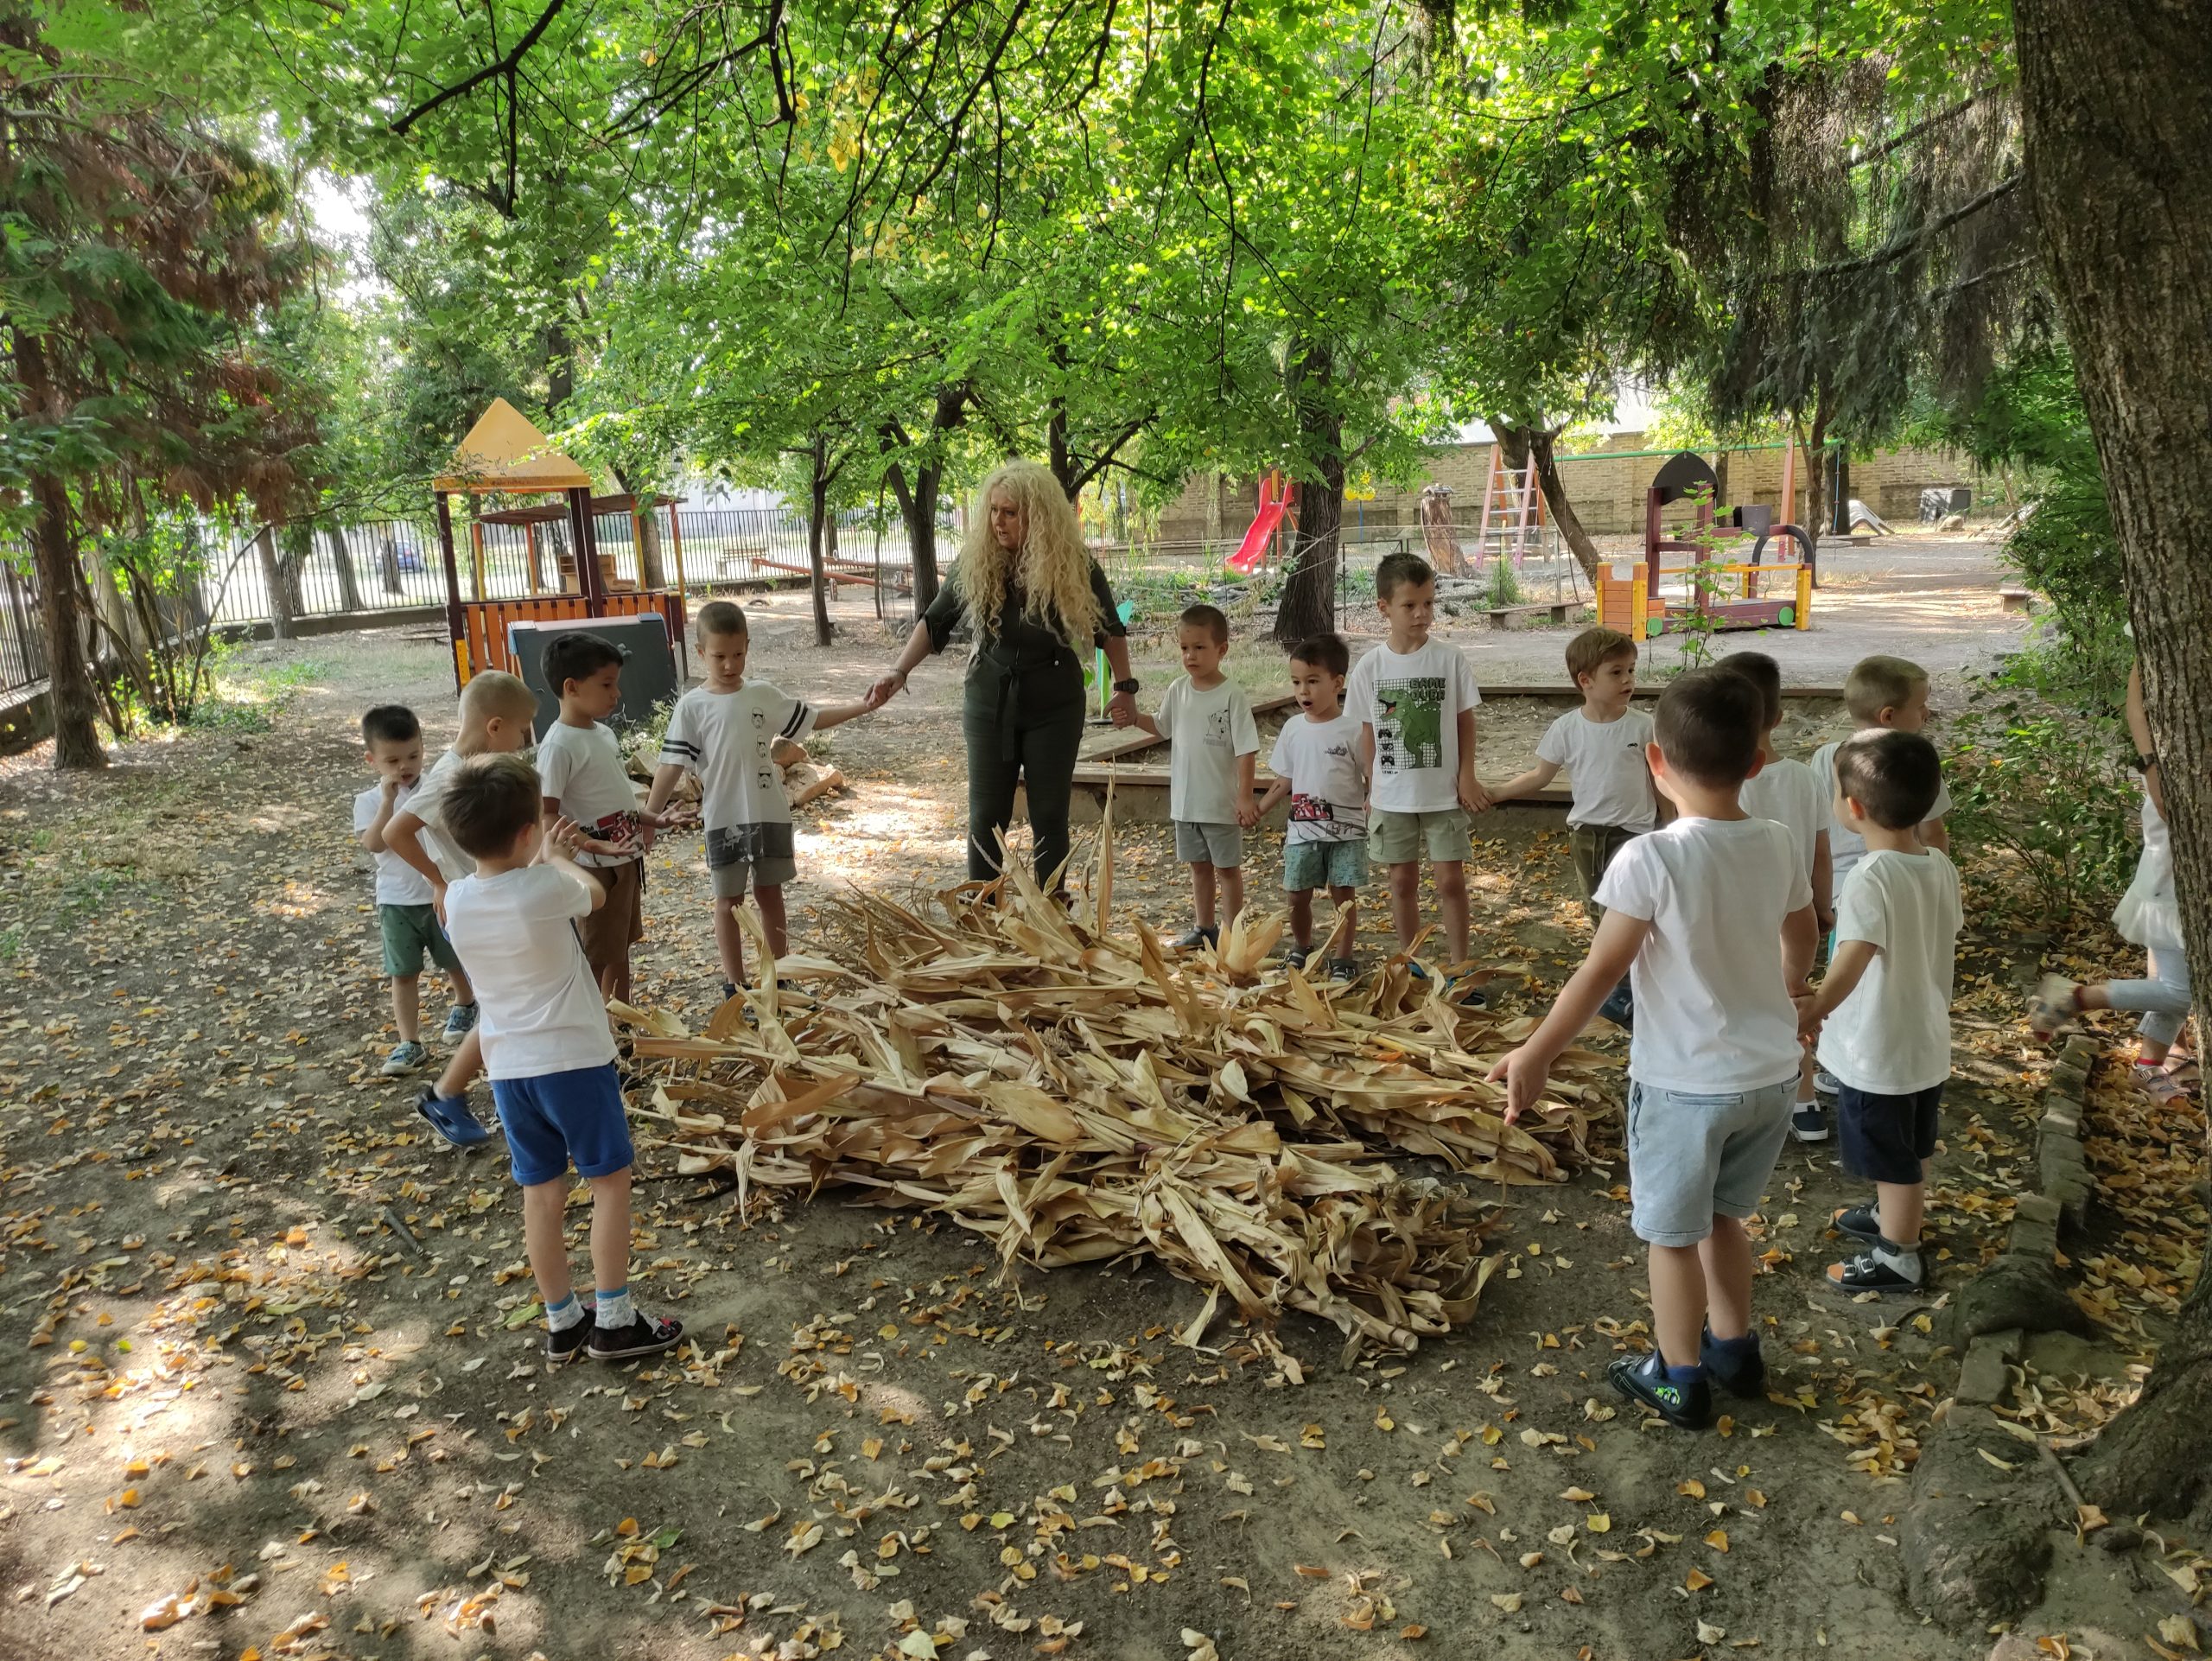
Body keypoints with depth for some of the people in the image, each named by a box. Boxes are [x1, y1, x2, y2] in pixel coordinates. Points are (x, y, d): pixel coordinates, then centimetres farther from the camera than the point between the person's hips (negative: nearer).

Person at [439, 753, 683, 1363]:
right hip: (574, 1060, -6)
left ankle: (562, 1324, 24)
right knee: (610, 1181, 8)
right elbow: (594, 893, 4)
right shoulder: (546, 890, -20)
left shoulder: (457, 900, -3)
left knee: (541, 1191, 14)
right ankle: (614, 1322, 13)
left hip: (508, 1067, 6)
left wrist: (543, 858, 25)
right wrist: (554, 856, 20)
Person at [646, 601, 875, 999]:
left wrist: (860, 706, 2)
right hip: (724, 819, -3)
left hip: (770, 814, 3)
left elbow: (812, 719, 11)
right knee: (729, 901, 8)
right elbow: (673, 763, -10)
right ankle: (735, 984, 20)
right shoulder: (692, 707, -6)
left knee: (770, 893, 14)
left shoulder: (765, 695, 3)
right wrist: (650, 814, -17)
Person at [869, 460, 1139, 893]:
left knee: (1049, 816, 6)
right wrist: (899, 671, -16)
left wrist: (1125, 687, -3)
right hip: (989, 700, 2)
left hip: (1054, 706, -1)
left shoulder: (1075, 565, -11)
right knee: (986, 816, 4)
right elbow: (934, 622, -4)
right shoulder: (976, 563, -8)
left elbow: (1109, 629, 0)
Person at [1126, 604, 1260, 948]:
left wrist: (1245, 797, -19)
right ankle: (1205, 928, 30)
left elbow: (1246, 750, -16)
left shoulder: (1232, 696, -15)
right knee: (1199, 865, 17)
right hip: (1185, 800, 6)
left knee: (1227, 866, 7)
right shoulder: (1177, 690, 1)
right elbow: (1163, 727, 17)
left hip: (1222, 803, -6)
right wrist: (1134, 719, -1)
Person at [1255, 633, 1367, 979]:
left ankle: (1342, 959, 15)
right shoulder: (1293, 729, 3)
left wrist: (1372, 806, -24)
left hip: (1346, 830, -4)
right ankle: (1300, 950, 33)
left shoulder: (1352, 729, -9)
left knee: (1344, 895, 2)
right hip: (1301, 831, 4)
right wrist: (1257, 809, 3)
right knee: (1297, 896, 10)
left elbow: (1372, 778, -6)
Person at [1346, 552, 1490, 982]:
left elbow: (1465, 720, 1)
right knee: (1403, 881, 12)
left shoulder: (1450, 659, -6)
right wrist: (1374, 788, 4)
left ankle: (1459, 967, 12)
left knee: (1450, 880, 1)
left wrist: (1466, 777, -3)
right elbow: (1367, 732, 4)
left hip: (1443, 794, -1)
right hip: (1392, 796, 1)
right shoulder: (1370, 667, -3)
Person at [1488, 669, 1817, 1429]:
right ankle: (1734, 1349, 41)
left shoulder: (1650, 859, -22)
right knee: (1722, 1214, 26)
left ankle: (1679, 1380, 28)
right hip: (1770, 1073, 6)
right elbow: (1801, 940, 14)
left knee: (1673, 1233, 13)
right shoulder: (1777, 845, -3)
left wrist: (1537, 1053, -11)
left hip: (1685, 1081, -6)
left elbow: (1601, 970, -21)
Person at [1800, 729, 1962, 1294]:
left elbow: (1852, 960, -38)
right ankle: (1893, 1218, 48)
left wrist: (1810, 1014, -36)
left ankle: (1898, 1259, 27)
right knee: (1911, 1150, 26)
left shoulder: (1870, 877, -28)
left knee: (1892, 1159, 11)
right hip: (1926, 1038, 8)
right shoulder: (1940, 866, -3)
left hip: (1878, 1050, -8)